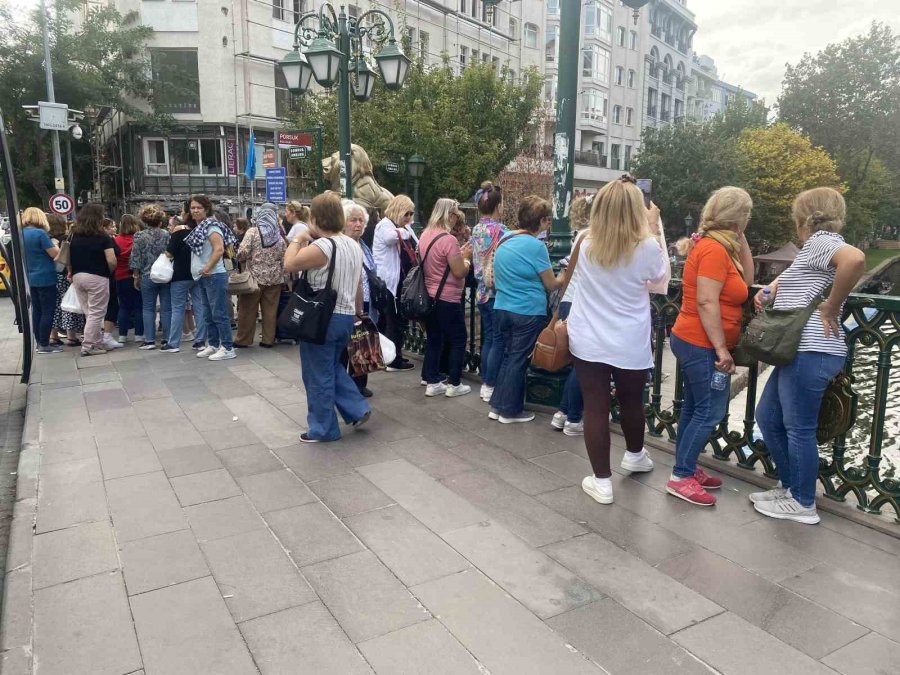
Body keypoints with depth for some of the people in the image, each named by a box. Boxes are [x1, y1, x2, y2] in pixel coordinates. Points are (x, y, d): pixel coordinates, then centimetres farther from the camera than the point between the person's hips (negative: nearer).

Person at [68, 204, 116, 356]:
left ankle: (97, 343, 20)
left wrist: (71, 272, 12)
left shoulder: (74, 236, 4)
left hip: (77, 276, 6)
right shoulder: (103, 237, -10)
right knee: (96, 313, 2)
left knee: (89, 313, 13)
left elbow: (68, 258, 3)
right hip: (96, 278, -5)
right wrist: (109, 272, 2)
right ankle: (88, 346, 1)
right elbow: (111, 261, -16)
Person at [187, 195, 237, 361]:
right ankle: (213, 345, 24)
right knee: (208, 315, 15)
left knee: (219, 313, -6)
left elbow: (219, 249, -22)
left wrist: (207, 268, -20)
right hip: (203, 278, 10)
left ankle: (228, 348, -2)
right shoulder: (198, 228, 16)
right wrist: (199, 270, 12)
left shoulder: (211, 226, -11)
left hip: (214, 276, -10)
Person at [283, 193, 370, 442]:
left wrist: (297, 239, 1)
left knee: (319, 375, 6)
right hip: (345, 316, 9)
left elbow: (289, 264, -14)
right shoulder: (354, 245, 7)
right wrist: (358, 312, 22)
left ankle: (322, 429, 17)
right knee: (333, 366, 26)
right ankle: (357, 409, 21)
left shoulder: (321, 246, -21)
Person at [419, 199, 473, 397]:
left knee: (433, 340, 14)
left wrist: (458, 254, 14)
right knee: (458, 341, 6)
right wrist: (466, 257, -1)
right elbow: (459, 272, -18)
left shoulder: (425, 235, 7)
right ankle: (454, 384, 10)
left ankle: (432, 383, 18)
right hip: (447, 299, -8)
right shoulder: (448, 239, -20)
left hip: (429, 297, 8)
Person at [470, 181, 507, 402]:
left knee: (488, 338, 14)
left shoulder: (476, 230, 8)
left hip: (482, 291, 7)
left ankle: (485, 383, 20)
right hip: (497, 292, -7)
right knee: (498, 340, 1)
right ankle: (490, 386, 6)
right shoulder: (500, 230, -14)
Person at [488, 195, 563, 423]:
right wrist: (566, 277, 9)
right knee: (518, 360, 3)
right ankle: (510, 410, 13)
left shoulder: (504, 239, 7)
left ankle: (498, 405, 22)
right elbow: (551, 284, -9)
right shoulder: (535, 246, -16)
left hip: (502, 308, 7)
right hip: (528, 312, -7)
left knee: (505, 357, 16)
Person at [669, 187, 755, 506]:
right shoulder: (714, 248, -18)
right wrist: (721, 349, -22)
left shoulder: (717, 245, 12)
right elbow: (706, 302, -24)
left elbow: (745, 281, 16)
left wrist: (741, 240, 9)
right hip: (703, 345, -10)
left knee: (695, 408, 15)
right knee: (710, 412, -5)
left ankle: (686, 469, 25)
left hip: (694, 342, 10)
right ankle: (680, 477, 2)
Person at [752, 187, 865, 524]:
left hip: (810, 353, -10)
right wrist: (772, 288, 9)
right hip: (802, 352, 10)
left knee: (798, 428, 0)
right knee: (768, 417, 17)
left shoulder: (820, 241, -10)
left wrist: (830, 309, -22)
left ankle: (803, 504, 14)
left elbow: (856, 259, -31)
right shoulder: (821, 246, 22)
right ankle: (791, 486, 28)